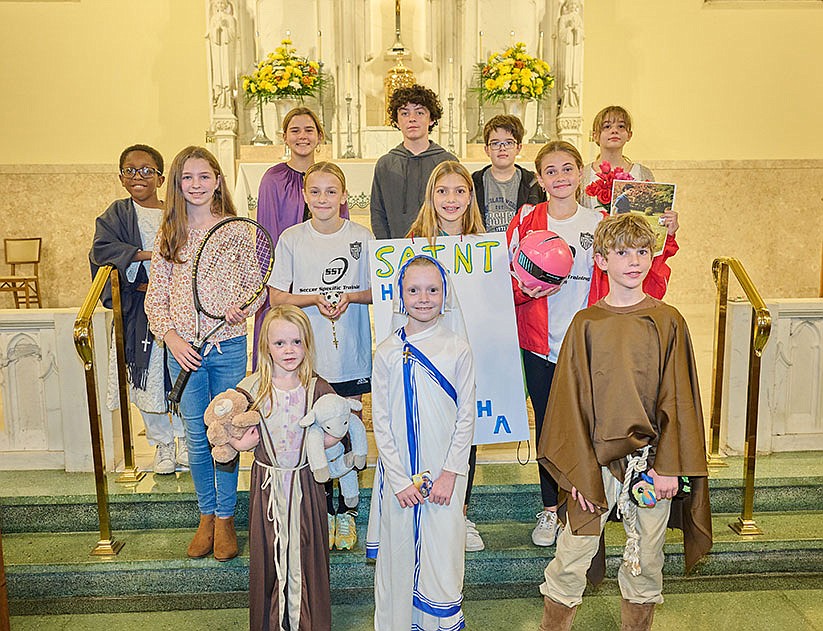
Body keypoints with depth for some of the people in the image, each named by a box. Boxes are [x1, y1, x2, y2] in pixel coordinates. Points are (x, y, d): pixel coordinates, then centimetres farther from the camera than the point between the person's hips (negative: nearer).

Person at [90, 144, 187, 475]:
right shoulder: (116, 215, 6)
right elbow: (101, 250, -9)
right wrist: (146, 254, -19)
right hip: (137, 311, 0)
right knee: (147, 379, 6)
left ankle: (184, 438, 26)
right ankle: (162, 444, 23)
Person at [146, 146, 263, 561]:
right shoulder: (168, 235, 4)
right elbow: (155, 298, 5)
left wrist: (242, 306, -18)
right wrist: (171, 338, -9)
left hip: (228, 346, -1)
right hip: (183, 349, 2)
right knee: (196, 437, 10)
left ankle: (225, 518, 22)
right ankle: (206, 515, 28)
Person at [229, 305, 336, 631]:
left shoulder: (317, 388, -5)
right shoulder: (252, 387, -4)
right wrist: (238, 442, -14)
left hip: (305, 482, 0)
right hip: (267, 482, 1)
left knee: (306, 552, 8)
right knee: (268, 553, 10)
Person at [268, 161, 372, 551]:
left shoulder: (362, 237, 1)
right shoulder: (291, 239, 1)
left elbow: (377, 291, 5)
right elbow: (276, 297, 2)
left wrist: (350, 296, -15)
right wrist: (314, 299, -15)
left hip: (351, 356, 0)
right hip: (307, 357, 0)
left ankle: (346, 511, 24)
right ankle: (323, 511, 24)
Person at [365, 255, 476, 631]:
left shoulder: (457, 349, -3)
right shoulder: (388, 352, -2)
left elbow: (466, 417, -1)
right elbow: (381, 421, -1)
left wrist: (450, 474, -7)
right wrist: (399, 480, -6)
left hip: (444, 475, -1)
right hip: (398, 476, 1)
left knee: (443, 556, 5)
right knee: (398, 554, 10)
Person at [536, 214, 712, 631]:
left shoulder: (668, 322, 0)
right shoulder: (586, 324, -1)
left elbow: (677, 402, -1)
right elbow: (572, 403, -2)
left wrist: (669, 467, -7)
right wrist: (578, 473, -6)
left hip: (650, 459, 1)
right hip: (596, 458, 0)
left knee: (647, 556, 14)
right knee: (574, 550, 4)